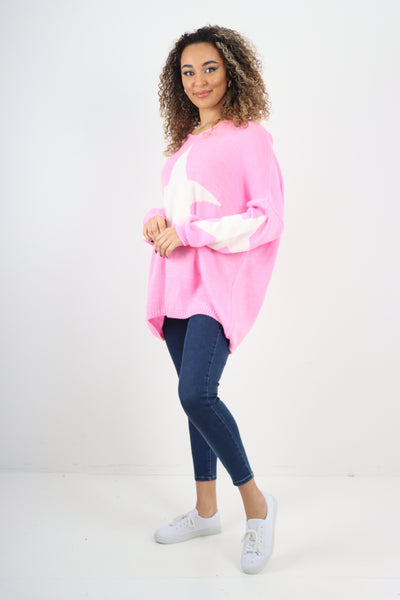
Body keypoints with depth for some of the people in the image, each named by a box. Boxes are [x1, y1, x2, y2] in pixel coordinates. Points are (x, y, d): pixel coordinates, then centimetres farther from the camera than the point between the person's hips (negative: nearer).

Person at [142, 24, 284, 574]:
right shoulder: (185, 141, 18)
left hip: (222, 280, -7)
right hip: (179, 282, 7)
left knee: (196, 393, -20)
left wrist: (187, 233, -14)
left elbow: (268, 218, -11)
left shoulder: (249, 136, -3)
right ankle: (206, 510, 25)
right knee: (194, 394, 11)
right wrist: (157, 219, 1)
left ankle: (256, 503, 0)